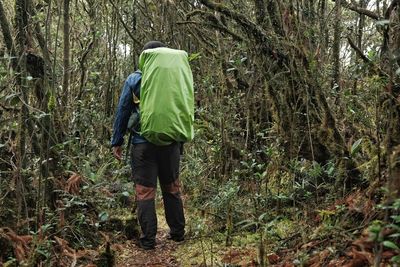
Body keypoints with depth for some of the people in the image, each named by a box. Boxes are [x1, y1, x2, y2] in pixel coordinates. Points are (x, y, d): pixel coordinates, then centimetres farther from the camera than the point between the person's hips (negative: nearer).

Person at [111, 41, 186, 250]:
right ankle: (177, 233, 23)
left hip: (143, 144, -3)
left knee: (145, 191, 3)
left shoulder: (134, 80, -1)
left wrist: (117, 142, 5)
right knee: (172, 189, 15)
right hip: (171, 143, 3)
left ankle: (148, 239, 5)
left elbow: (122, 112, 0)